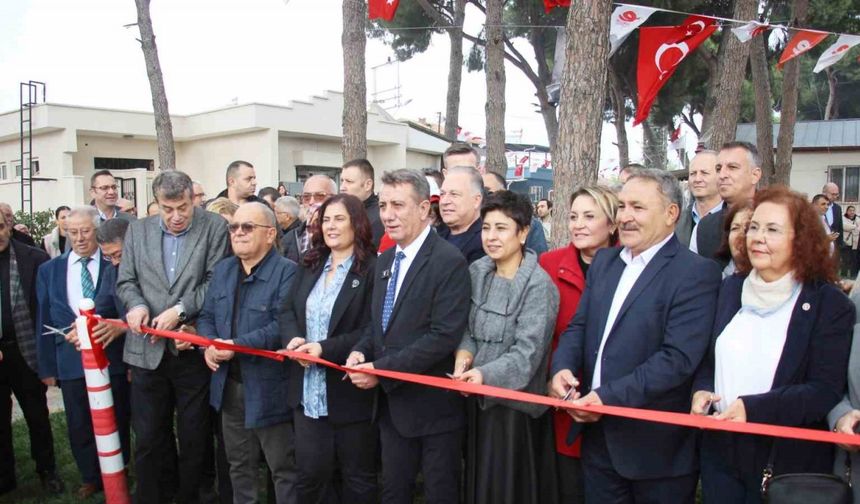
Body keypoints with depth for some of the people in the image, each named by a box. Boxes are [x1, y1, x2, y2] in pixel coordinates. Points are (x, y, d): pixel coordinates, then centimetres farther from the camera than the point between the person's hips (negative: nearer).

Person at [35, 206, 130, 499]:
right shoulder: (49, 270, 8)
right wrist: (47, 366, 6)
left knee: (116, 423, 11)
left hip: (112, 357, -2)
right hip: (71, 361, 2)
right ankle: (90, 478, 32)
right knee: (79, 427, 12)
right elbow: (44, 321, 8)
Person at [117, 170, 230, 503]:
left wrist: (180, 309, -18)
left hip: (193, 348, -2)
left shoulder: (214, 228, -4)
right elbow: (126, 280, 10)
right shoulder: (137, 230, 8)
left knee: (194, 438, 12)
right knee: (147, 438, 11)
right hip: (148, 349, 3)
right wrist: (136, 304, -10)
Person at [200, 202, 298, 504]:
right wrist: (209, 344, -8)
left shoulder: (287, 271, -15)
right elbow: (206, 315, 12)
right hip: (230, 385, 7)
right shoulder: (222, 269, 10)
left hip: (269, 388, -7)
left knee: (283, 467, 7)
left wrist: (237, 345, -25)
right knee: (239, 465, 23)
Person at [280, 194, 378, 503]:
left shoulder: (373, 269, -11)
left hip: (351, 392, -5)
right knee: (310, 474, 14)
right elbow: (287, 310, 11)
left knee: (357, 478, 13)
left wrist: (326, 348, -24)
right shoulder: (309, 266, 11)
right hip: (308, 392, 6)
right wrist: (294, 338, -11)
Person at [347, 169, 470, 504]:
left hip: (433, 404, -7)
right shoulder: (385, 260, 9)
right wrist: (361, 351, -4)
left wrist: (381, 369, -22)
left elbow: (445, 336, -24)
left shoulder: (449, 261, -18)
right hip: (392, 402, 7)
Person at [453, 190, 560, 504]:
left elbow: (527, 353, -21)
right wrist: (464, 352, -11)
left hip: (516, 403, -6)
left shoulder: (538, 285, -17)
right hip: (478, 398, 6)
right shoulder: (477, 271, 1)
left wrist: (486, 374, -34)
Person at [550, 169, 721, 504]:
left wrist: (609, 397, -24)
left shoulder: (696, 272, -13)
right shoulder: (604, 261, 9)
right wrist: (562, 367, -11)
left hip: (655, 446, -5)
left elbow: (678, 357, -21)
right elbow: (578, 326, 9)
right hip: (598, 435, 6)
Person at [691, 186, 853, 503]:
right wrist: (701, 391, -7)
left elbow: (826, 391, -15)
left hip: (786, 460, -4)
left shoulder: (829, 304, -9)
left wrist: (752, 408, -25)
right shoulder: (731, 289, 5)